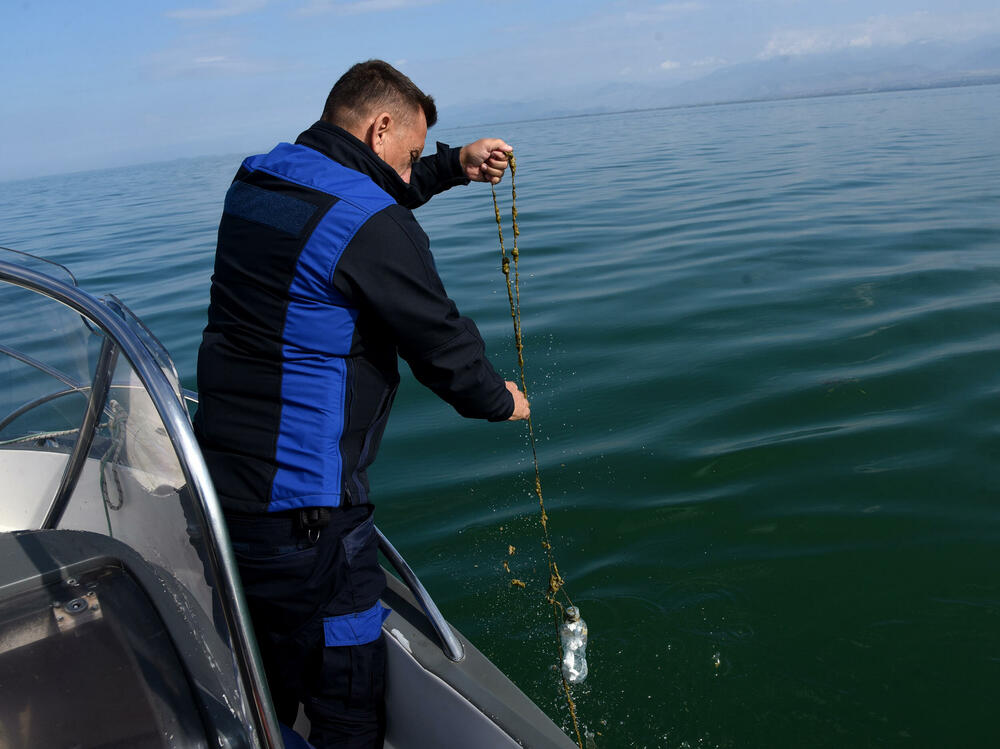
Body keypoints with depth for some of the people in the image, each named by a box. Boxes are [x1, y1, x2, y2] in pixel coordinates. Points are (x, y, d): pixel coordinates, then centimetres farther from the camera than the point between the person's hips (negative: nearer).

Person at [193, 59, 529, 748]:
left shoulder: (256, 181, 9)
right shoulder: (373, 227, -19)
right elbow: (442, 344, -11)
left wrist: (454, 165, 23)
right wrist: (500, 401, 8)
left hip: (221, 475, 9)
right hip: (301, 507, -9)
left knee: (268, 677, 27)